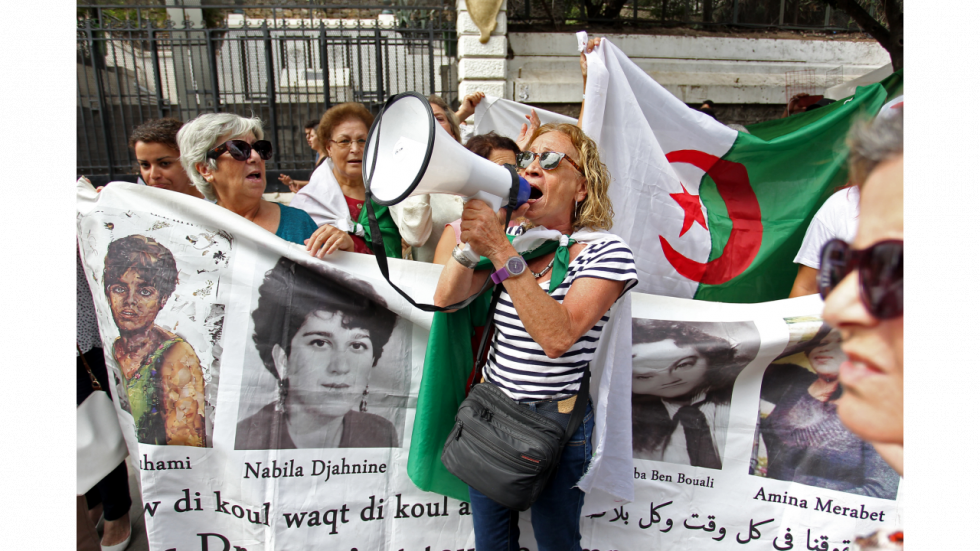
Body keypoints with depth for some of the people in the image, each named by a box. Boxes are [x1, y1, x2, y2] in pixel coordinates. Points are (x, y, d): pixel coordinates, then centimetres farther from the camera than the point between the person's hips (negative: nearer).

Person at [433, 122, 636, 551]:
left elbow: (558, 337, -28)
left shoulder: (604, 251, -14)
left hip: (556, 423, -4)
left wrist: (500, 251, -32)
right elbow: (446, 297, -4)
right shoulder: (513, 237, 2)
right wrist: (475, 230, -16)